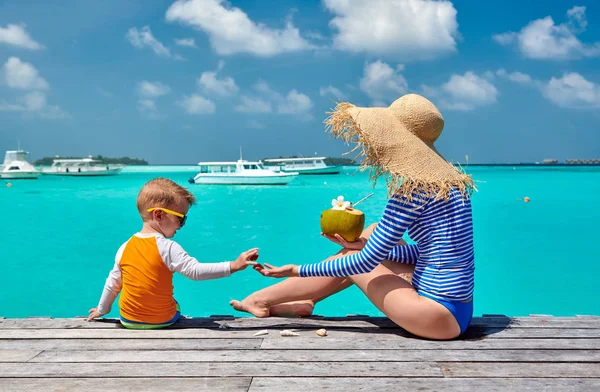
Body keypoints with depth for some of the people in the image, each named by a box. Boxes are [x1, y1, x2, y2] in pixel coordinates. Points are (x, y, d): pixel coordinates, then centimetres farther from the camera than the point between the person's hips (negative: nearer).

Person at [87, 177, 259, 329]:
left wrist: (102, 310, 22)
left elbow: (113, 283, 6)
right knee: (176, 306, 27)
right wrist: (233, 266, -28)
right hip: (163, 321, -3)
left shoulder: (125, 247, -4)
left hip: (129, 320, 3)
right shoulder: (168, 248, -20)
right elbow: (196, 271, -27)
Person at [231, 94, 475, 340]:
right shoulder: (449, 179, 8)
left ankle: (262, 299, 28)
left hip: (439, 317, -8)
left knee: (353, 260, 8)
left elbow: (366, 262, -15)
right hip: (460, 309, 8)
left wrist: (301, 270, -4)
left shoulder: (413, 189, -17)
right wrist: (363, 245, 12)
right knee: (376, 234, 17)